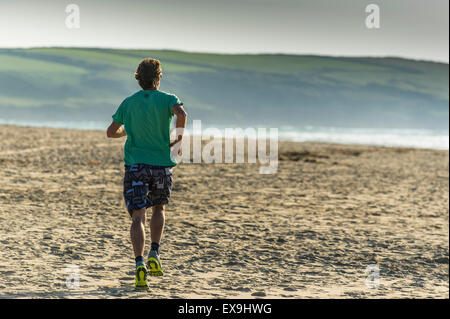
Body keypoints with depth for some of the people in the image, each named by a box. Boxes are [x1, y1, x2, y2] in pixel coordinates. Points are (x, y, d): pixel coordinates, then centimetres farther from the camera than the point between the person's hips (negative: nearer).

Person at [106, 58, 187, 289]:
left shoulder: (128, 103, 7)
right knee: (159, 209, 23)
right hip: (162, 164, 0)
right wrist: (179, 136, -5)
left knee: (138, 216, -4)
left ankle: (139, 263, -23)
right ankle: (154, 255, 8)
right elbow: (181, 114, -22)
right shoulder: (166, 99, 0)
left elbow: (110, 133, 13)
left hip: (135, 165, 0)